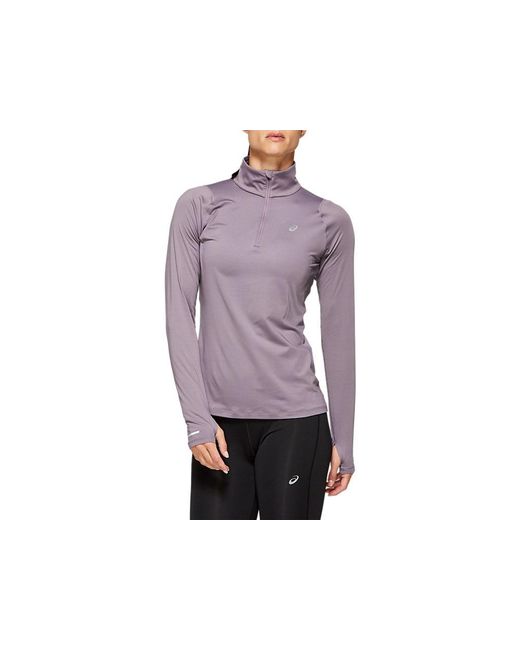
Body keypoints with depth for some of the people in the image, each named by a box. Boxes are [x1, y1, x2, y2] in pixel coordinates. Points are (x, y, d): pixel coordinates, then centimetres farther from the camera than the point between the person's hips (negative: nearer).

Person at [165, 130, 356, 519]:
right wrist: (197, 418, -9)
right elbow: (180, 315, -2)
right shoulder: (200, 206, 2)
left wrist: (343, 439, 4)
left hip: (294, 418, -1)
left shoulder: (328, 221, 1)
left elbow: (338, 334, 3)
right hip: (220, 418, 1)